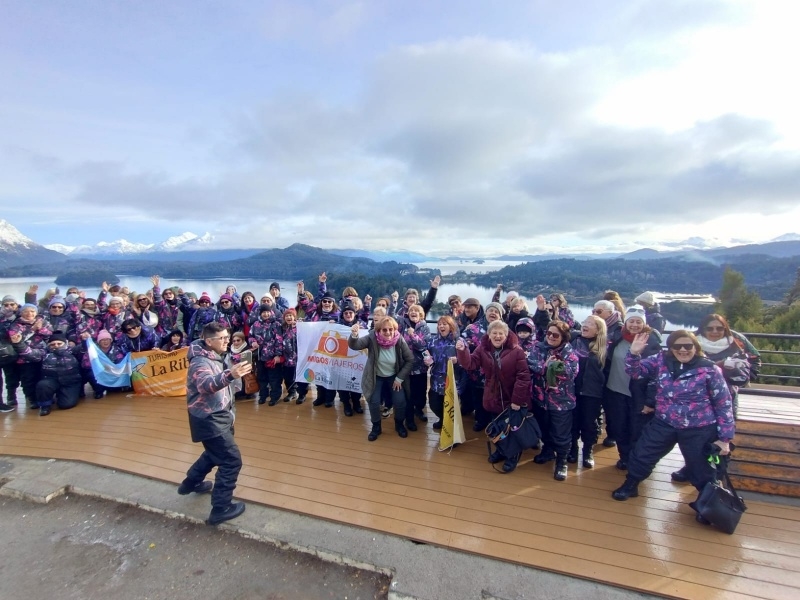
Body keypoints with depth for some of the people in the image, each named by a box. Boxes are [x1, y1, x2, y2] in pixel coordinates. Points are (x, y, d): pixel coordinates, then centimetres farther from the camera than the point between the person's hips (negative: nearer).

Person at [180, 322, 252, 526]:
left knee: (215, 453, 28)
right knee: (232, 460, -7)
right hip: (209, 420, -10)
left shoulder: (215, 357, 7)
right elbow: (206, 385, -44)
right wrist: (229, 375, -63)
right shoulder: (201, 362, -23)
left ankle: (191, 483, 48)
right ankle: (221, 508, 3)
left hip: (217, 416, 10)